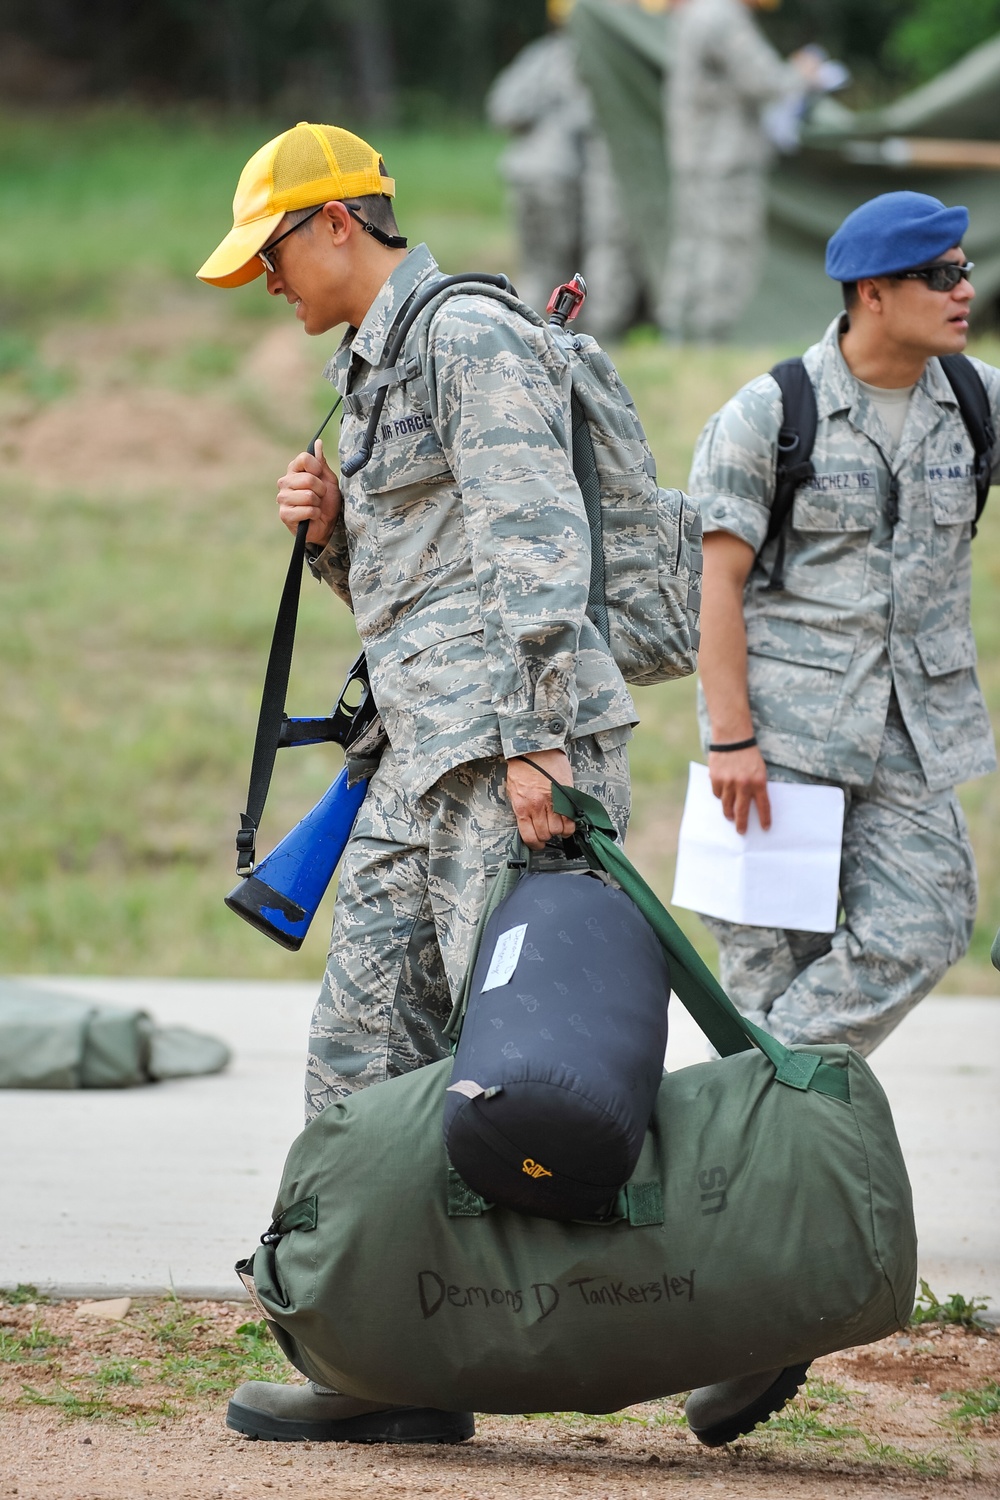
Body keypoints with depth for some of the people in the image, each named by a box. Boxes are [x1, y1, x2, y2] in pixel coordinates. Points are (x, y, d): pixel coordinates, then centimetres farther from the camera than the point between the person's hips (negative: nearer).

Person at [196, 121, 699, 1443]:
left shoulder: (469, 337, -7)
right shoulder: (379, 369, 23)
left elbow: (533, 541, -18)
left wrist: (534, 743, -26)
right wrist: (330, 530, 8)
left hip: (518, 739, -10)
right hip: (427, 749, 10)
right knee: (365, 1059, 5)